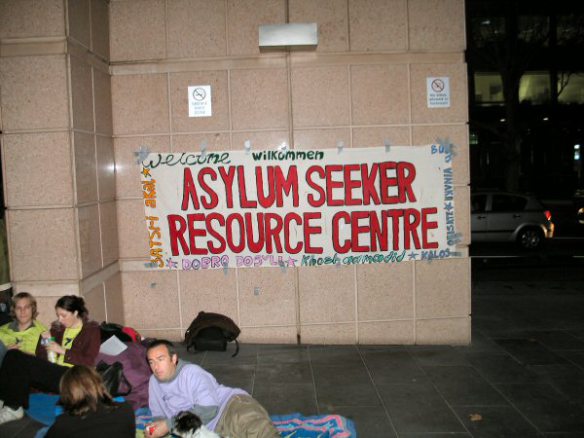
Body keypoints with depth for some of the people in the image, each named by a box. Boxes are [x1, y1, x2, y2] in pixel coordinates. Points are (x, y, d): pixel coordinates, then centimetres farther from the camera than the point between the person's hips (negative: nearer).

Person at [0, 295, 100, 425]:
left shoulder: (92, 329, 5)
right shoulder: (58, 328, 20)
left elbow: (89, 362, -6)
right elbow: (40, 358, 18)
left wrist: (62, 350, -11)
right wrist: (44, 341, 0)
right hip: (53, 374, 6)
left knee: (21, 363, -22)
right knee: (13, 355, -15)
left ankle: (13, 408, -12)